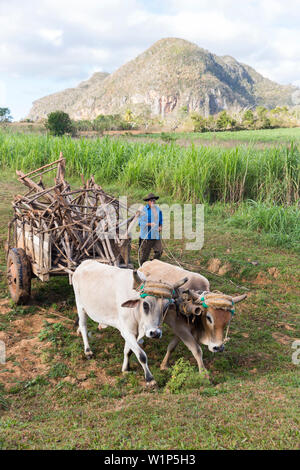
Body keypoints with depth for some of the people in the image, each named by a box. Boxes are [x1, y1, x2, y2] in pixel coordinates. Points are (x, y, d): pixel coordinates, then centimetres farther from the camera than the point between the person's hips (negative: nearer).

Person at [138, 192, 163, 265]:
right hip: (146, 235, -3)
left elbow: (161, 221, 20)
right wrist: (149, 224, -20)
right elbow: (140, 222, -7)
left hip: (156, 235, 3)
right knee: (144, 253, 3)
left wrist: (160, 226, -1)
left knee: (159, 251, -6)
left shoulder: (158, 210, 9)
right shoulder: (143, 210, -4)